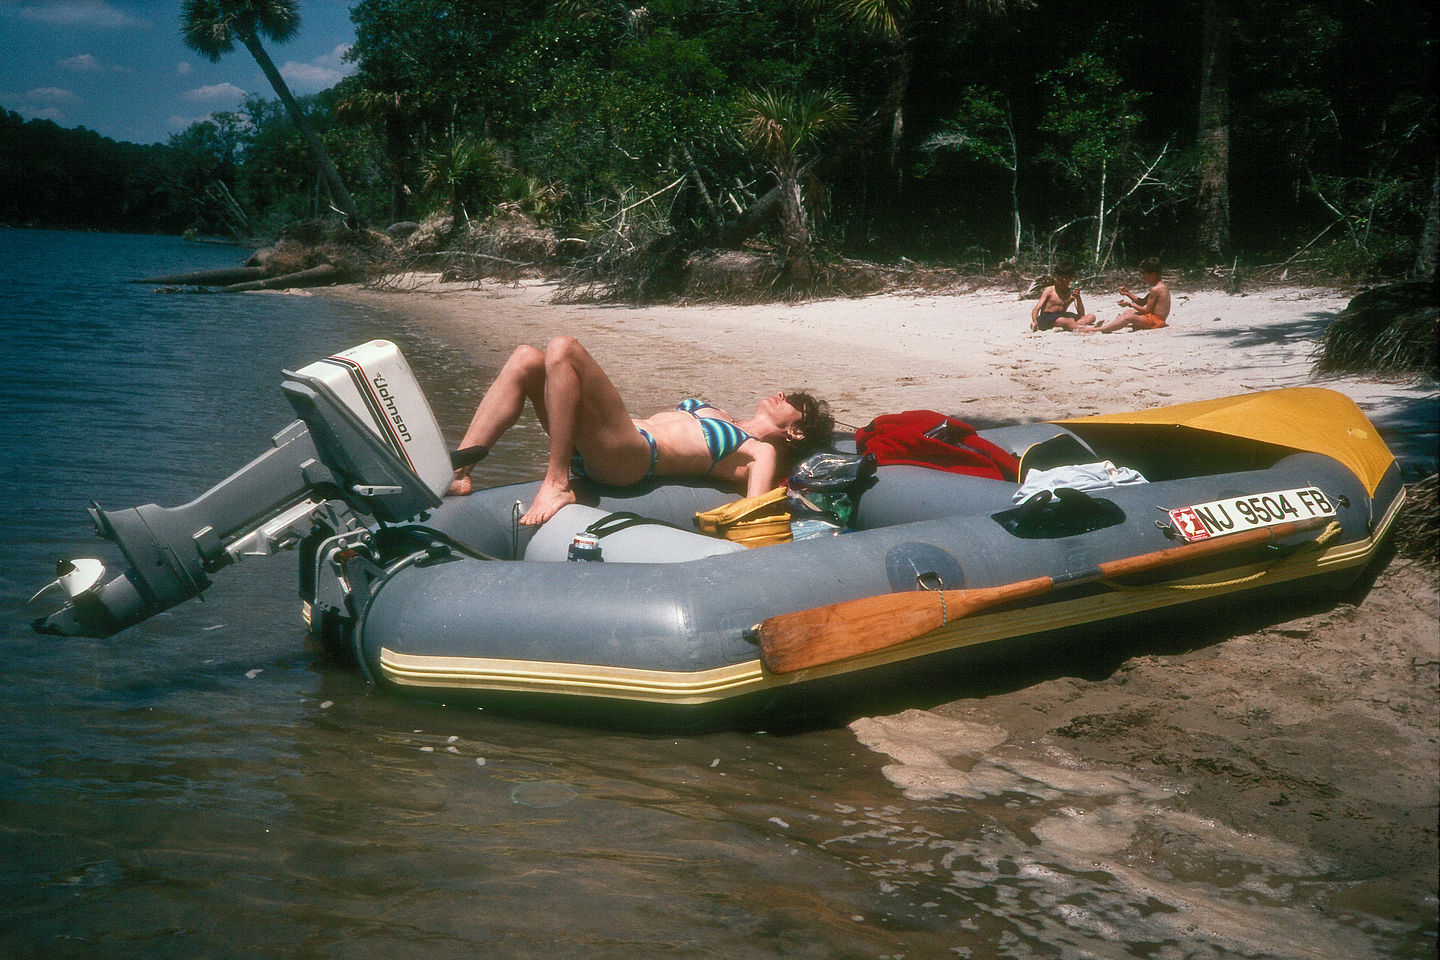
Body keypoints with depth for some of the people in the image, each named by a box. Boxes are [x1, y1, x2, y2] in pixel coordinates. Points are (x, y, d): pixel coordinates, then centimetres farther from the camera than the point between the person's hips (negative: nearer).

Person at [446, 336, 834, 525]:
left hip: (629, 455, -9)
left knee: (562, 349, -24)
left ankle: (556, 485, -23)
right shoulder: (721, 417, 32)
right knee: (526, 358, -6)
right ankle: (458, 472, -14)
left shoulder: (762, 452, 7)